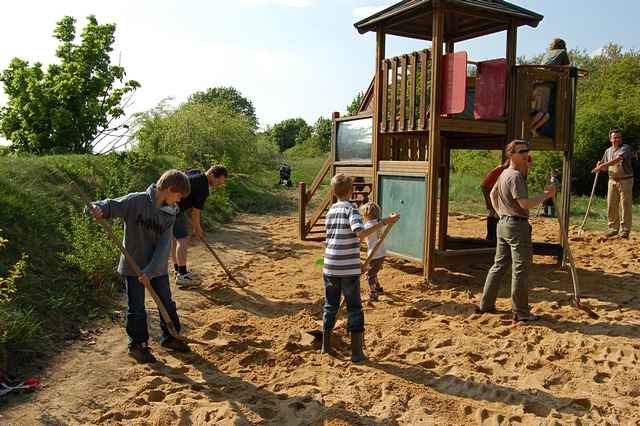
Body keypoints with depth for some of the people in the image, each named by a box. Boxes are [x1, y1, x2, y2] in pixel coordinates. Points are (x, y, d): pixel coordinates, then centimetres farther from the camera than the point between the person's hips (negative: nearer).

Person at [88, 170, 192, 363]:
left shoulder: (170, 214, -4)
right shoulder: (136, 201, -16)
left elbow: (164, 246, -11)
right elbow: (111, 206, -16)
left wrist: (150, 271, -20)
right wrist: (98, 208, -41)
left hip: (157, 268, 4)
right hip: (134, 267, -4)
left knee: (167, 303, 14)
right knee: (137, 309, 5)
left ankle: (170, 337, 35)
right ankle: (137, 344, 26)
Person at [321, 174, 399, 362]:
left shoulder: (330, 211, 9)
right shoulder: (351, 209, -9)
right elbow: (360, 234, -27)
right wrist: (385, 221, -27)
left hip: (330, 267, 5)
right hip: (349, 269, -5)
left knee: (330, 306, 18)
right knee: (354, 309, 5)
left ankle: (326, 346, 27)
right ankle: (356, 352, 9)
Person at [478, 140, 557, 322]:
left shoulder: (504, 173, 14)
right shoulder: (515, 176, -16)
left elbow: (493, 194, 25)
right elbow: (525, 203, -23)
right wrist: (546, 194, -16)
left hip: (503, 223, 10)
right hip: (517, 225, -10)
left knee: (499, 265, 15)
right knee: (520, 269, -3)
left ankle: (486, 304, 21)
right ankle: (520, 312, 3)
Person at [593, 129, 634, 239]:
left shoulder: (625, 148, -7)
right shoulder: (608, 151, 12)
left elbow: (618, 159, -25)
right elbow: (605, 167, 20)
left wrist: (603, 165, -30)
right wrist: (599, 166, -2)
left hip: (625, 180, -5)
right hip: (612, 180, 6)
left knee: (625, 206, -4)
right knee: (611, 205, 5)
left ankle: (625, 230, 1)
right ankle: (613, 228, 14)